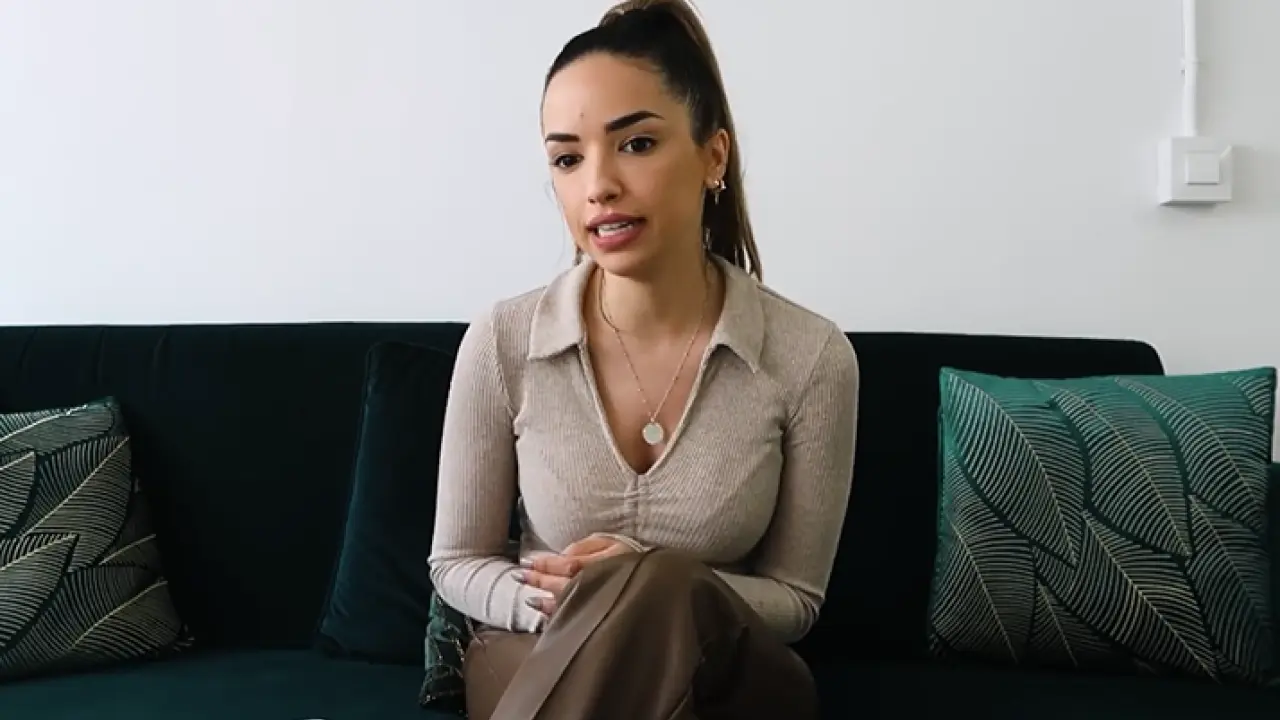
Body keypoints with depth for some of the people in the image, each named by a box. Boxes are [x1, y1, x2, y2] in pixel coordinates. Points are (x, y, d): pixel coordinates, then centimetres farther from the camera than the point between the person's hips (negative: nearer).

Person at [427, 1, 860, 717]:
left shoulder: (810, 357, -13)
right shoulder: (502, 342, -11)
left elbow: (794, 598, -4)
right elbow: (457, 562, 0)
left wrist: (656, 589, -24)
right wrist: (548, 602, -22)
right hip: (537, 662, -1)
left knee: (659, 588, -34)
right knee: (645, 593, -36)